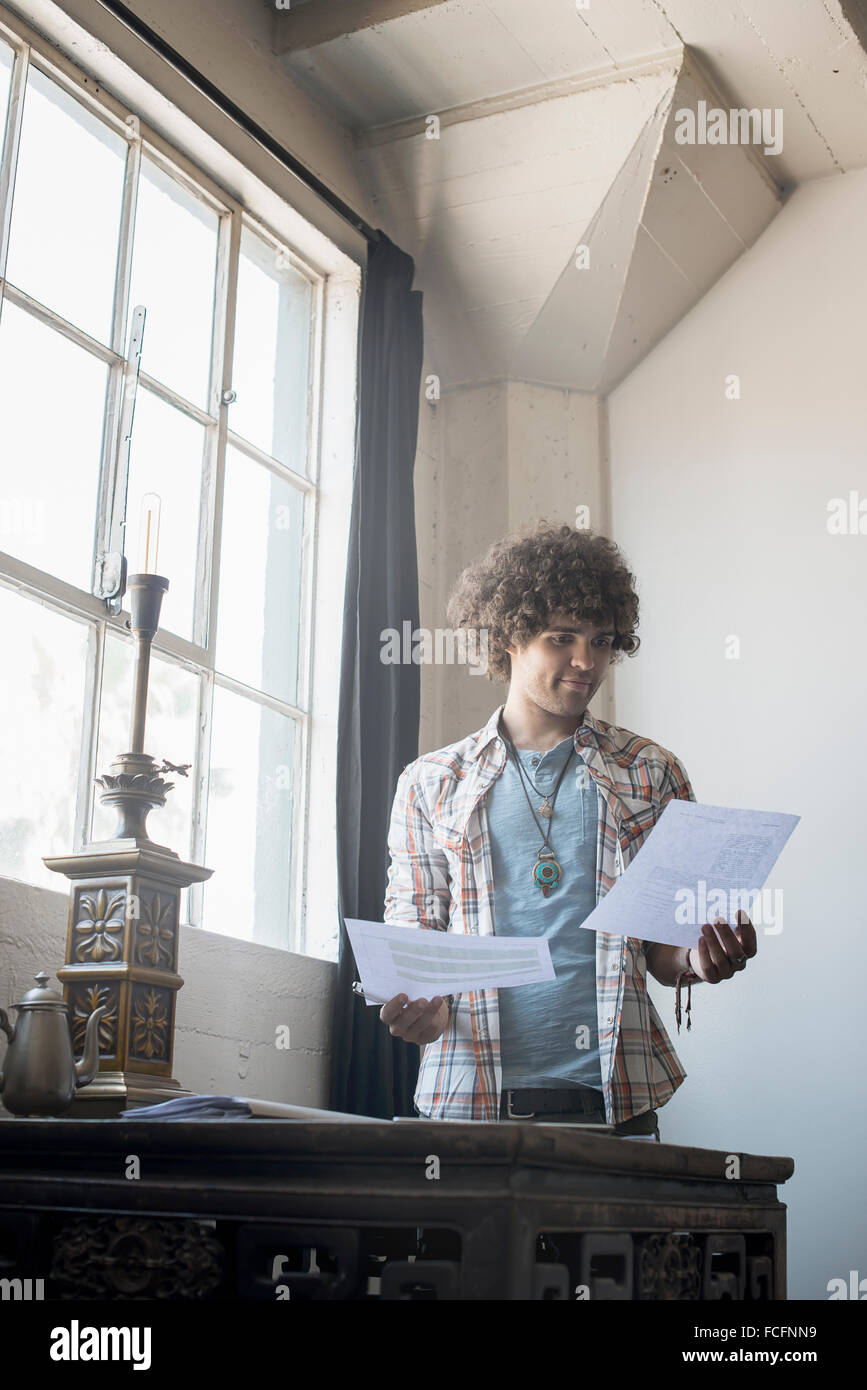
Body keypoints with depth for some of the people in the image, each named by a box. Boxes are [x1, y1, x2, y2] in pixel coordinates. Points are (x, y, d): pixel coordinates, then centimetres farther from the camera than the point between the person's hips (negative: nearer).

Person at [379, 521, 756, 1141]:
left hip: (613, 1096, 1)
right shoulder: (431, 783, 9)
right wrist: (423, 1003, -11)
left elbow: (661, 948, 13)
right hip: (471, 1092, 0)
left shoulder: (653, 774, 10)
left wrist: (698, 960, -11)